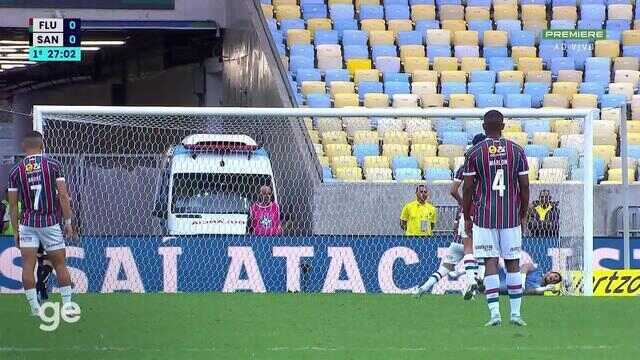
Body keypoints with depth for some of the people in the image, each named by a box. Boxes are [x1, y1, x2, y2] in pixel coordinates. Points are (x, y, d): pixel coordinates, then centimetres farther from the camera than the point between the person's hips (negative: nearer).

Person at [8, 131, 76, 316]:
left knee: (28, 266, 0)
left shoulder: (16, 171, 3)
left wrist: (15, 231, 12)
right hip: (50, 222, 0)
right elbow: (63, 196, -5)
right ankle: (68, 306, 11)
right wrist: (68, 222, 3)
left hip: (27, 223, 0)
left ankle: (34, 307, -3)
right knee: (60, 265, 10)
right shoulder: (53, 165, -1)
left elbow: (13, 204, 4)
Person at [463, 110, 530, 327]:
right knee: (513, 263, 8)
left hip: (484, 216, -1)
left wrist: (466, 218, 8)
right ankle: (516, 312, 7)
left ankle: (495, 313, -10)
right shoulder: (516, 151, 2)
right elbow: (524, 186, 3)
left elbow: (468, 188, -2)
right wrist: (523, 215, 13)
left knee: (490, 263, -2)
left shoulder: (474, 153, -2)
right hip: (511, 216, 1)